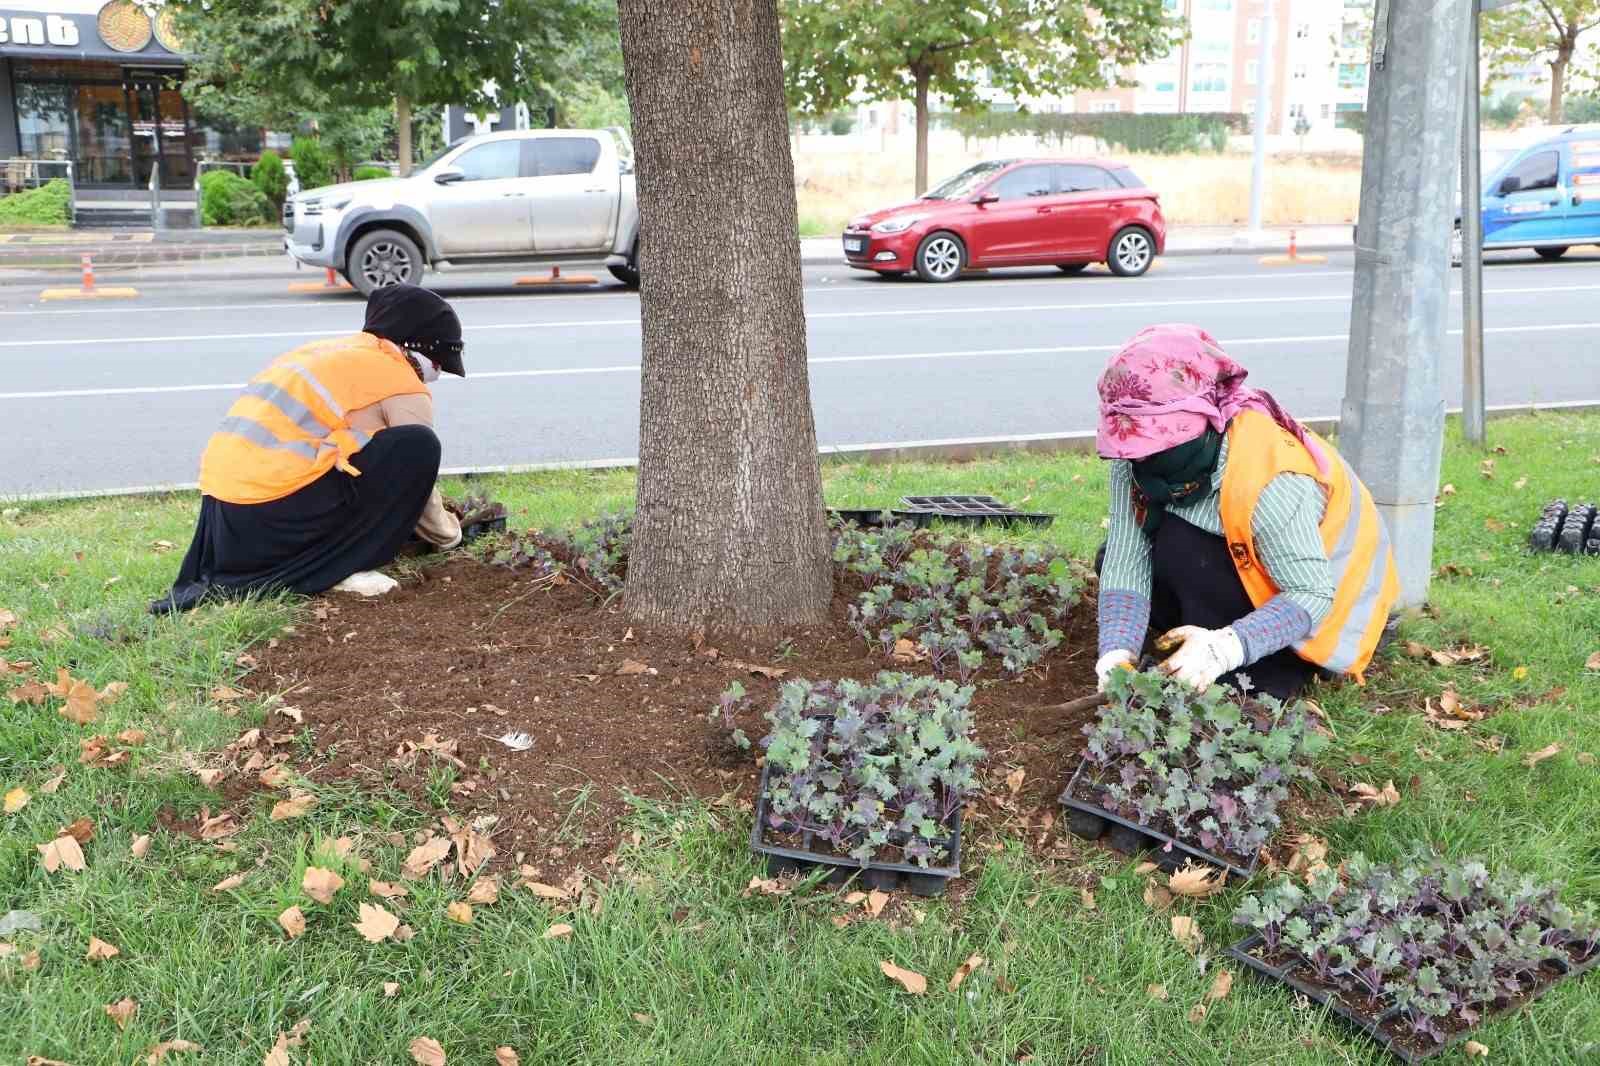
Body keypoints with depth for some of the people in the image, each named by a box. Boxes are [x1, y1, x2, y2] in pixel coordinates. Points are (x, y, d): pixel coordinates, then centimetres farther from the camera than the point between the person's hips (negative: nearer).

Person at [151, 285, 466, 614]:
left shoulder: (331, 351, 25)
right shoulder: (404, 387, 0)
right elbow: (413, 485, 7)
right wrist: (450, 534, 27)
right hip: (274, 516, -9)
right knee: (417, 447, -7)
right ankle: (334, 567, -5)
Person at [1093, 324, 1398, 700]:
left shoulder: (1272, 481, -37)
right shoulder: (1138, 458, -19)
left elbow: (1311, 594, -32)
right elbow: (1126, 561, -20)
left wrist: (1226, 648, -46)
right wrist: (1118, 652, -35)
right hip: (1246, 565, 7)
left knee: (1180, 548, -29)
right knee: (1114, 555, -11)